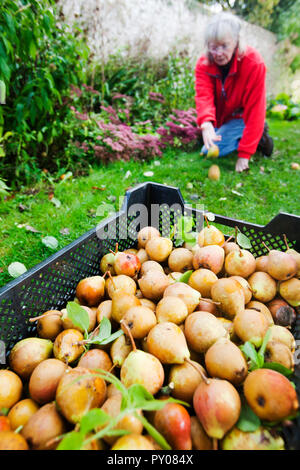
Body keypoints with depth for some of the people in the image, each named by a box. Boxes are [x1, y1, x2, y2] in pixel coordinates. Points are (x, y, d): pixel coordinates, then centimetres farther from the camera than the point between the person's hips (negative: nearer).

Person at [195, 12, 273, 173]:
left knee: (210, 151, -20)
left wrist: (244, 154, -36)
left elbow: (255, 109, -30)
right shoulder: (203, 64, -17)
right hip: (221, 119, 6)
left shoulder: (254, 63, -28)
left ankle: (258, 135, -5)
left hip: (241, 117, -6)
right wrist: (206, 122, -59)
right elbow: (203, 95, -34)